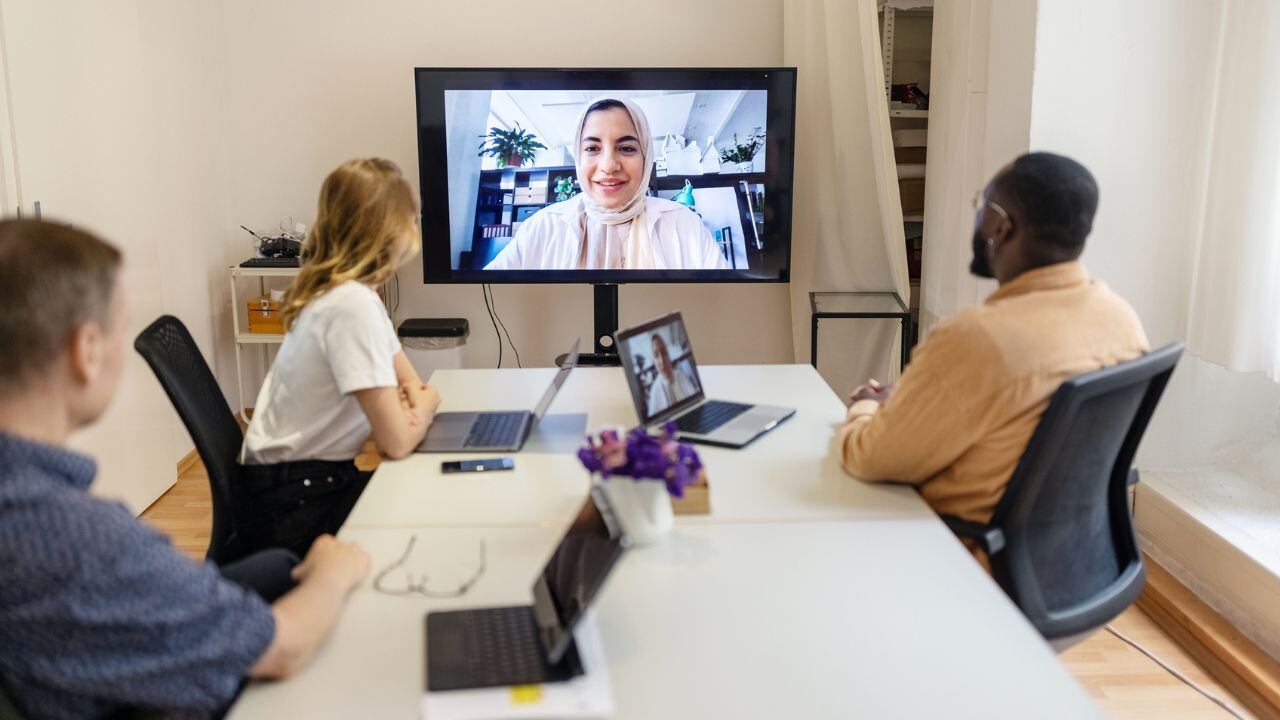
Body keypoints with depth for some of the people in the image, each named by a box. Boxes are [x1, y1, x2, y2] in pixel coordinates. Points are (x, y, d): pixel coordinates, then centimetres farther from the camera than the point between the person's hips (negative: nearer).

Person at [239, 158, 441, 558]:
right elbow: (396, 442, -23)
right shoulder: (353, 305, -23)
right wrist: (419, 414, -2)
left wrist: (416, 408, -10)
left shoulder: (355, 293, 6)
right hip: (291, 507, -8)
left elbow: (413, 385, 13)